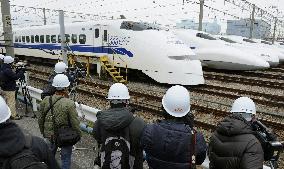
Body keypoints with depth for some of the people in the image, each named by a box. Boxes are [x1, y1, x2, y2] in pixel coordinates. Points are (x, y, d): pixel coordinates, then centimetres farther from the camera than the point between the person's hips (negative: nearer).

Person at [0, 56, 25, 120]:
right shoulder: (7, 70, -25)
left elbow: (12, 75, 11)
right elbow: (15, 77, -24)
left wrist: (18, 72, 1)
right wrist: (21, 72, -11)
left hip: (5, 87, 10)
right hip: (9, 89, -10)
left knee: (10, 101, 17)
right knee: (11, 102, -1)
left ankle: (14, 113, 28)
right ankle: (13, 115, 8)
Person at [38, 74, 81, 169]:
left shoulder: (45, 101, -10)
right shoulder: (69, 104, -25)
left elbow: (40, 119, 2)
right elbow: (75, 123, -19)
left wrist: (43, 132, 18)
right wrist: (78, 135, -2)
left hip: (49, 135, 5)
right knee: (66, 158, 16)